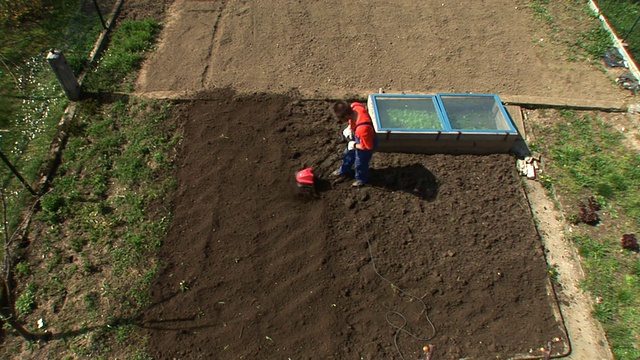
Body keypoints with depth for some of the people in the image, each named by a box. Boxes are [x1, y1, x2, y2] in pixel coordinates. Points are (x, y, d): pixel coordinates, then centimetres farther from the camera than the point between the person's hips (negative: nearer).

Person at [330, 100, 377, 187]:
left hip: (367, 142, -7)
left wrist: (354, 145, -14)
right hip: (357, 136, 7)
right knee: (348, 153, 29)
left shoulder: (363, 128, -47)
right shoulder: (354, 106, -28)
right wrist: (349, 128, -8)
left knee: (360, 163, 19)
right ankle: (345, 170, 59)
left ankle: (362, 179, 52)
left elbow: (368, 146, -29)